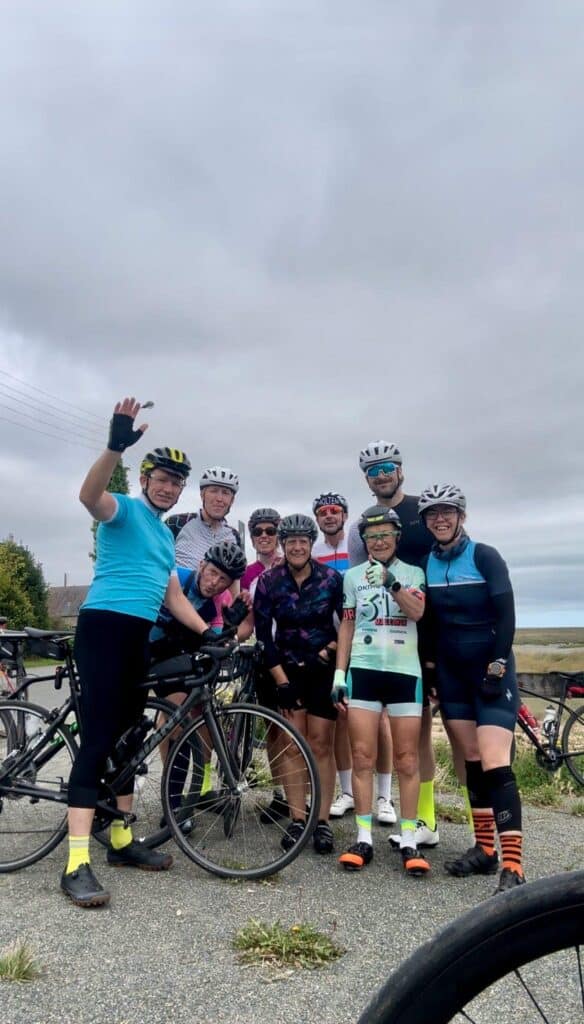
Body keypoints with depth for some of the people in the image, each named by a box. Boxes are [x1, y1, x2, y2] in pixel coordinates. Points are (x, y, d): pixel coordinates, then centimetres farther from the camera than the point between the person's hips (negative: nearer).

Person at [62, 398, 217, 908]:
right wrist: (117, 445, -40)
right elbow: (89, 494, -26)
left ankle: (122, 839, 25)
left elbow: (173, 595, 21)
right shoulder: (124, 509, -2)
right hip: (104, 624, -8)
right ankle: (77, 863, -8)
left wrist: (208, 632, 11)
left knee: (128, 736, 13)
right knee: (99, 738, -12)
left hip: (139, 636, 8)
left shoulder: (166, 535, 21)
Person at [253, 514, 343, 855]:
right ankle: (297, 820, 9)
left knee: (321, 744, -2)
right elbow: (263, 634, -7)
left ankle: (323, 822, 8)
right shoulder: (269, 581, -7)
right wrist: (280, 679, -10)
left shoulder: (332, 578, -10)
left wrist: (328, 652, -13)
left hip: (324, 668, -1)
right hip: (287, 669, 1)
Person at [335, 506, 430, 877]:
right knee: (362, 756, 1)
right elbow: (347, 627, 11)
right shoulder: (352, 576, 9)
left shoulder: (413, 573, 6)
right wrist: (339, 673, 5)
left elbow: (416, 612, -12)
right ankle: (364, 839, 11)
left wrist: (391, 582, -27)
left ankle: (409, 841, 14)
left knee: (407, 759, 3)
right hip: (363, 670, 1)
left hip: (405, 671, -1)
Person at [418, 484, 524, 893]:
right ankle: (484, 849, 22)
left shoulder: (485, 556, -9)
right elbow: (426, 619, 9)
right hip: (451, 672, 5)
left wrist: (497, 668, -14)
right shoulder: (426, 563, 4)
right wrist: (429, 664, 4)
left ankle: (513, 868, -6)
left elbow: (506, 616, -11)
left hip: (490, 670, -4)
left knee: (495, 765, -11)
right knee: (472, 762, 11)